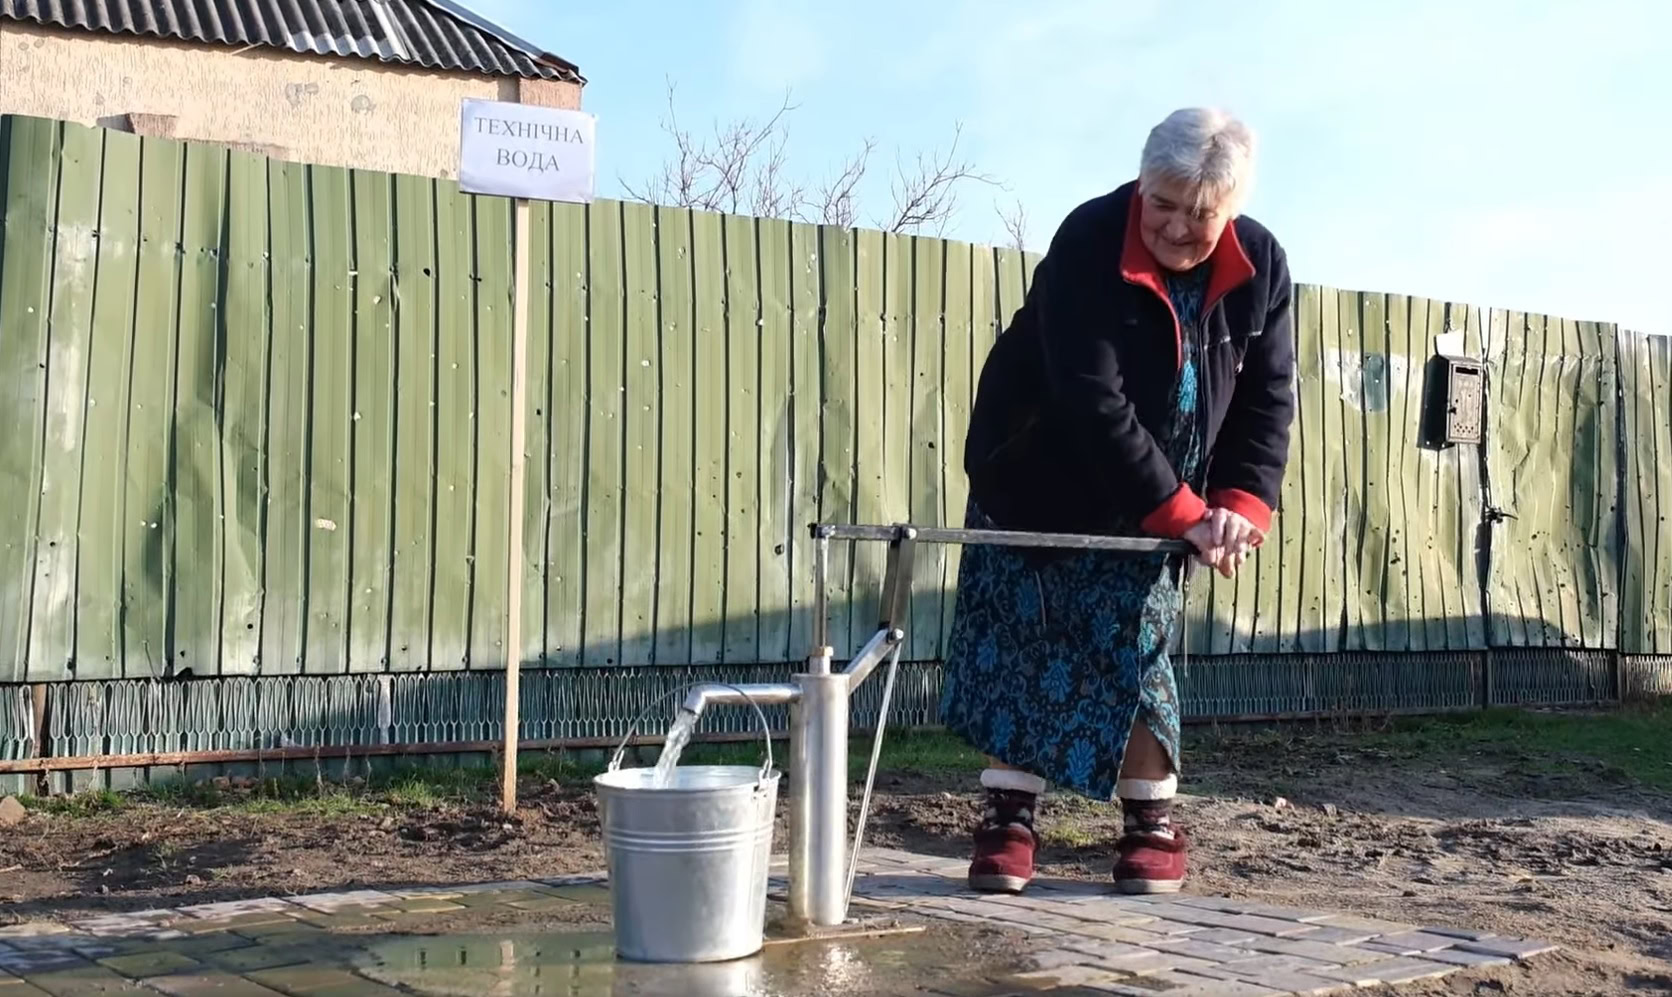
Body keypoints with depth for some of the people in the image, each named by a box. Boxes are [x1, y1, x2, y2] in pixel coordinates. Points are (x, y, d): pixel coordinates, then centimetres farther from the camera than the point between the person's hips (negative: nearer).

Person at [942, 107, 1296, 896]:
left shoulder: (1260, 267, -9)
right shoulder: (1087, 245, -25)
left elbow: (1268, 399, -4)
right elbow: (1093, 403, -30)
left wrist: (1241, 505, -20)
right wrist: (1182, 512, -28)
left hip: (1153, 502, 3)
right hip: (1035, 483, -3)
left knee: (1137, 651, 3)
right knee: (1019, 642, -1)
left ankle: (1152, 824, 15)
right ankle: (1008, 819, 8)